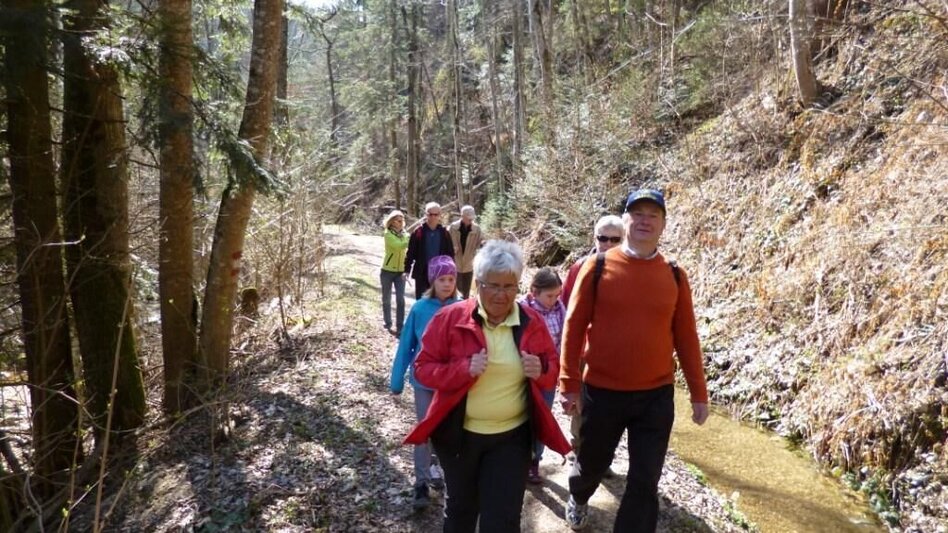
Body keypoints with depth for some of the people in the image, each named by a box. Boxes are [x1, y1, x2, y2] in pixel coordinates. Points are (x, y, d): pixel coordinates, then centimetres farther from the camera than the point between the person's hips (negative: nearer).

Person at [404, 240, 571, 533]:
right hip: (458, 433, 0)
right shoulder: (450, 318, -12)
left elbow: (552, 368, 6)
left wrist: (541, 371, -19)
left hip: (512, 436, 1)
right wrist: (465, 369, -27)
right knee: (460, 507, 22)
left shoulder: (532, 322, -5)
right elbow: (423, 368, -10)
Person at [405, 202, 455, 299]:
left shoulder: (444, 233, 2)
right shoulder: (418, 232, -4)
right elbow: (411, 252, -2)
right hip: (421, 273, -1)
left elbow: (450, 253, 6)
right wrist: (407, 270, -5)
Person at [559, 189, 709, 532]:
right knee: (592, 464, 20)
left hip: (656, 396, 1)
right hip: (601, 392, -1)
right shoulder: (598, 267, -7)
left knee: (645, 482, 3)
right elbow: (574, 327, -5)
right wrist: (570, 384, -6)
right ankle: (578, 499, 53)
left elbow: (685, 337, 5)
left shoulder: (674, 276, 0)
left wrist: (698, 393, 6)